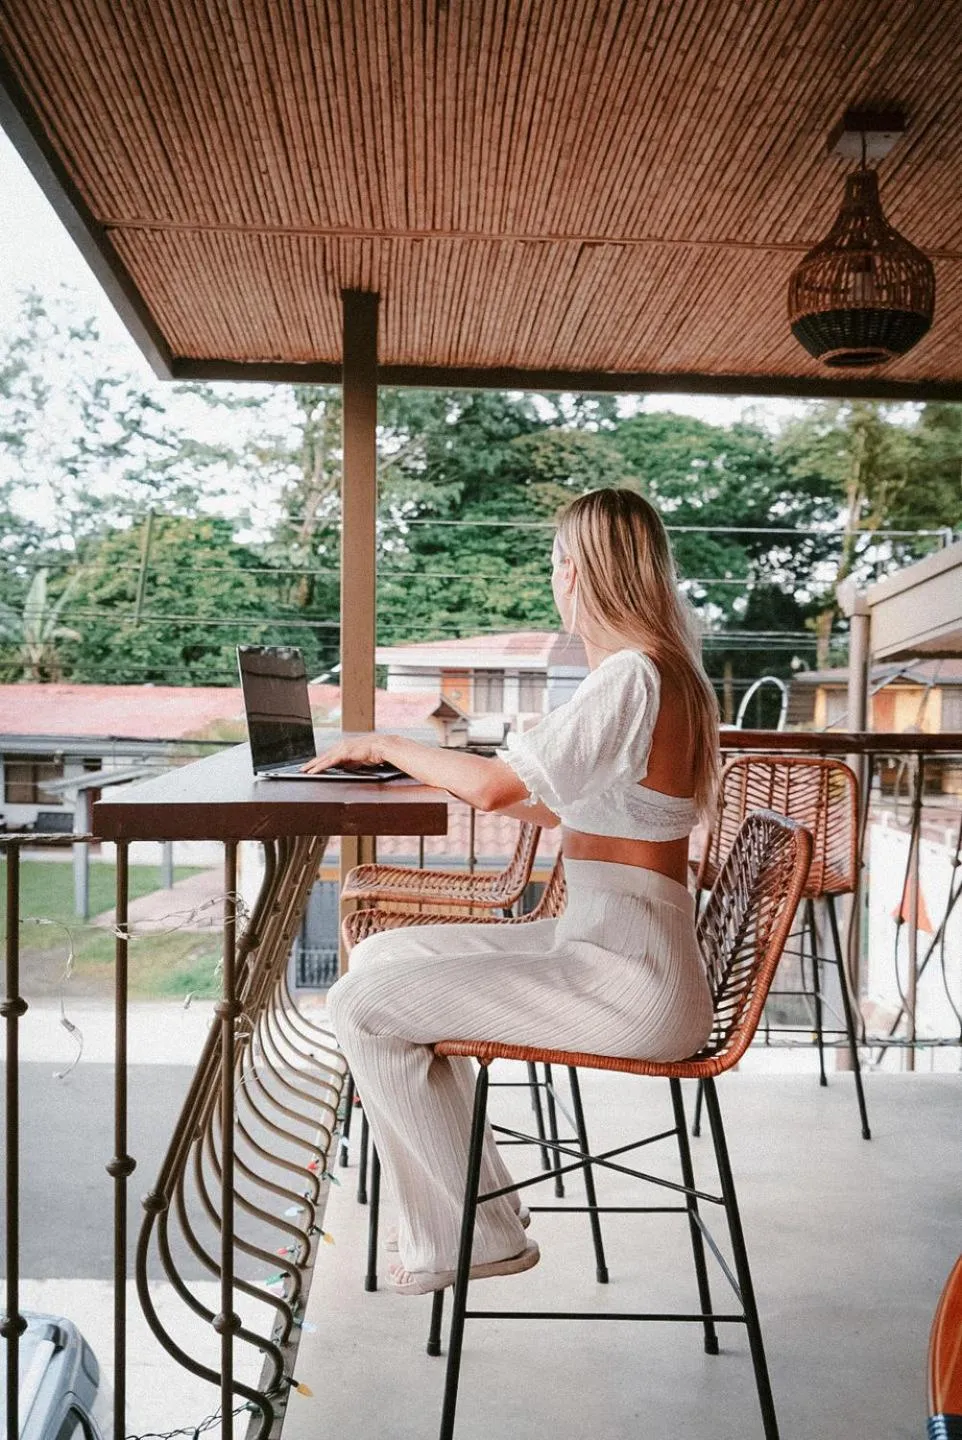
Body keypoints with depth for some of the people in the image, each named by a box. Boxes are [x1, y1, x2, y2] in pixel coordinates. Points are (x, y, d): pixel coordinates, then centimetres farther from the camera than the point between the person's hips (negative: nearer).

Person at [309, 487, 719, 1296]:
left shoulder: (632, 675, -18)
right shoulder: (657, 671, 14)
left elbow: (494, 786, -23)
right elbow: (575, 810, 19)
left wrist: (387, 747, -5)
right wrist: (434, 769, 17)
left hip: (627, 978, -10)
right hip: (597, 939, 10)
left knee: (363, 1008, -11)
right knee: (382, 956, 13)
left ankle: (479, 1235, 6)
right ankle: (457, 1211, 18)